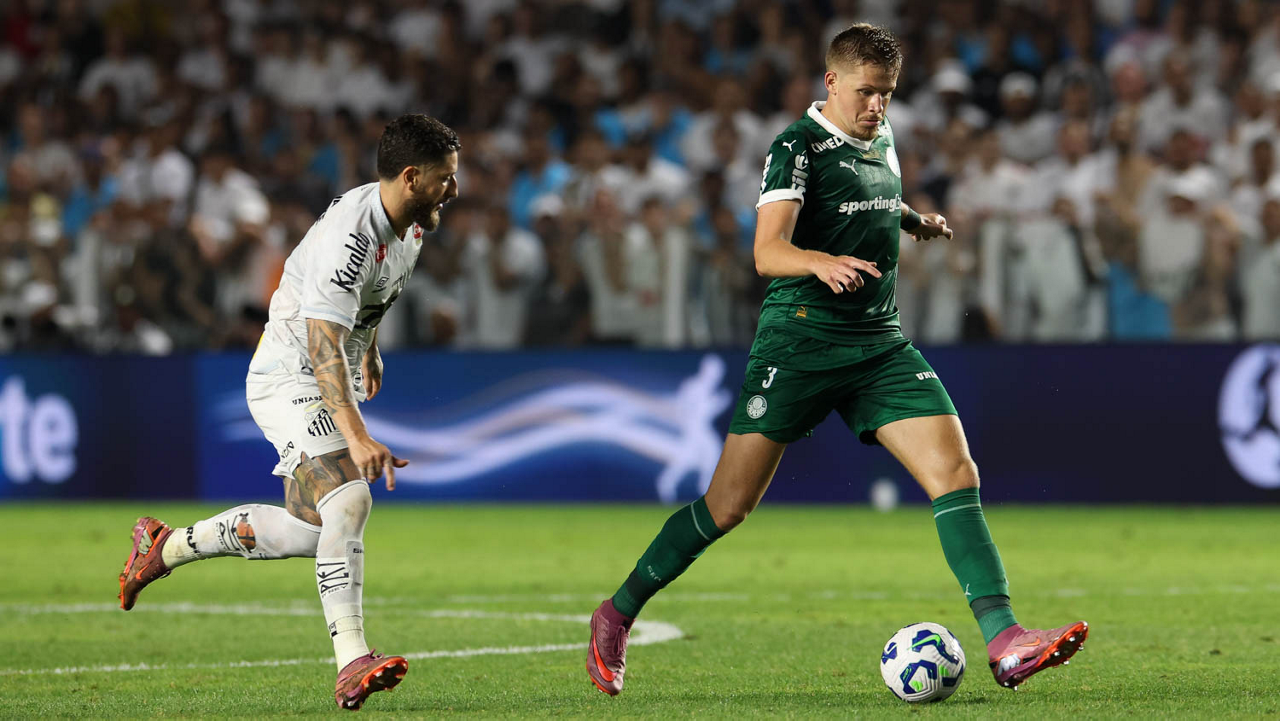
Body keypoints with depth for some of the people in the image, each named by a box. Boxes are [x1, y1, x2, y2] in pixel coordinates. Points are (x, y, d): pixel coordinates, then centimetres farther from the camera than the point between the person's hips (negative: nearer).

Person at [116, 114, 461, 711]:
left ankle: (166, 547, 27)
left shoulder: (409, 224, 2)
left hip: (333, 384, 10)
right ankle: (352, 664, -32)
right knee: (348, 502, -27)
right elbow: (323, 348, -36)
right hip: (289, 379, -10)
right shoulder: (347, 239, -29)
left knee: (308, 531, 9)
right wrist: (356, 437, -45)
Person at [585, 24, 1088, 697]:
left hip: (880, 345, 6)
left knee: (956, 475, -12)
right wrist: (822, 262, -39)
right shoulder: (797, 148, -8)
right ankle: (617, 616, 16)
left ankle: (1004, 641, -18)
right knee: (727, 507, -3)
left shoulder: (881, 139, 14)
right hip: (800, 339, -6)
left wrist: (915, 220, 20)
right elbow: (768, 252, -20)